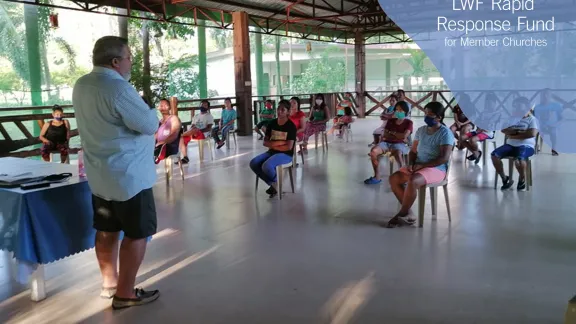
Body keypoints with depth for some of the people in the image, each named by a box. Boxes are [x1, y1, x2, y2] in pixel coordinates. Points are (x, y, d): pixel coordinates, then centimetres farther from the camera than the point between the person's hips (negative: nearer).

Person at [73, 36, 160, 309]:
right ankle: (125, 293, 9)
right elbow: (150, 125, -19)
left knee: (106, 230, 17)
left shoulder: (81, 86, 6)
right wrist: (149, 110, 1)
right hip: (128, 175, -9)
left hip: (99, 174, 9)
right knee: (137, 233, 3)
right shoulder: (119, 88, -23)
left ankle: (109, 283, 29)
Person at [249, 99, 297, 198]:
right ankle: (272, 184, -3)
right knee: (253, 163, -18)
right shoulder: (272, 123, 6)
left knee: (266, 166, -32)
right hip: (272, 152, 6)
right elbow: (265, 142, 2)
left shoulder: (291, 126, -10)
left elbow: (289, 147, -16)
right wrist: (279, 142, -14)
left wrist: (272, 145, -7)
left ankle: (276, 182, 2)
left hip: (285, 154, -6)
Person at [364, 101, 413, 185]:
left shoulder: (408, 122, 2)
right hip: (387, 143, 4)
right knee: (373, 151, -27)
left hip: (399, 144, -4)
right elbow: (384, 135, 5)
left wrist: (392, 132, 1)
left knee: (397, 154, -42)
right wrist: (399, 137, -7)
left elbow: (404, 136, -13)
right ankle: (377, 177, -20)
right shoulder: (390, 121, 15)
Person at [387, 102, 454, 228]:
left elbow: (445, 158, -18)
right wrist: (411, 164, -8)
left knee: (412, 181, -34)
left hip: (436, 169, -7)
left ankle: (402, 214, -16)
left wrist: (422, 165, -18)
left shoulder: (445, 133, -11)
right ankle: (407, 212, -10)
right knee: (393, 178, -14)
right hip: (418, 166, 7)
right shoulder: (421, 130, 9)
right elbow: (413, 151, 14)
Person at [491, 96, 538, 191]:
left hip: (526, 146, -5)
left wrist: (513, 135, -9)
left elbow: (532, 134, -15)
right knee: (494, 155, -22)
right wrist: (519, 132, -11)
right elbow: (503, 129, 5)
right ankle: (505, 179, -7)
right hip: (510, 145, 5)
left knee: (519, 159, -39)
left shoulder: (532, 119, 4)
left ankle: (522, 180, -9)